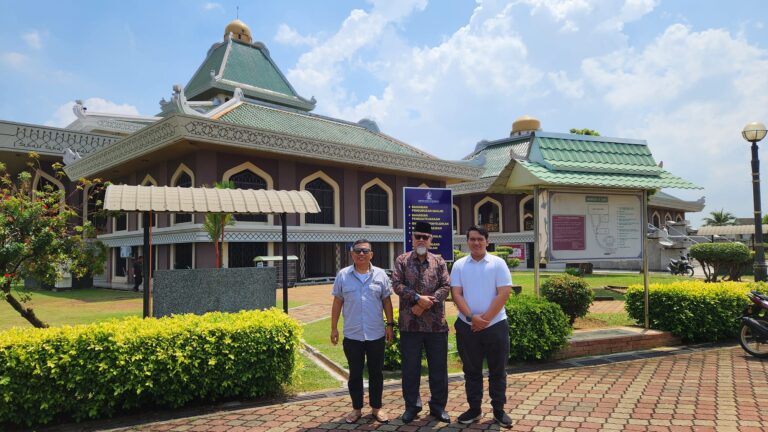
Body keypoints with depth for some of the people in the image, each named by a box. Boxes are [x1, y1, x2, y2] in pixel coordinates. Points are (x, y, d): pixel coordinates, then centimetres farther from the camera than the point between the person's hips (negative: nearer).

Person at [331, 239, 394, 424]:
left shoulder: (380, 275, 1)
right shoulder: (343, 275, 0)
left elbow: (386, 301, 6)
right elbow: (337, 303, 4)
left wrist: (390, 324, 2)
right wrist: (334, 328, 3)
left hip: (376, 334, 1)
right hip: (352, 335, 0)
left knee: (376, 373, 10)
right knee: (355, 374, 10)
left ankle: (376, 408, 25)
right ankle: (356, 409, 24)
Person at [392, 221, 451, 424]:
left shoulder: (439, 261, 6)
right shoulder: (402, 260, 4)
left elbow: (446, 286, -3)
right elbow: (396, 284, -7)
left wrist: (425, 305, -14)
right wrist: (418, 297, -19)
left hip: (436, 322, 1)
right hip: (410, 323, -1)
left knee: (438, 367, 8)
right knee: (410, 367, 8)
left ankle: (438, 406, 23)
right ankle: (412, 405, 24)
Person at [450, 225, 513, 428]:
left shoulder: (498, 263, -1)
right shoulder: (459, 265, 3)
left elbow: (504, 293, -8)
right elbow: (456, 294, -2)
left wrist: (486, 318, -13)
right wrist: (471, 317, -15)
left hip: (495, 325, -1)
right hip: (467, 326, 2)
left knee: (497, 371, 8)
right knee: (471, 370, 11)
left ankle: (499, 410, 21)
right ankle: (474, 408, 24)